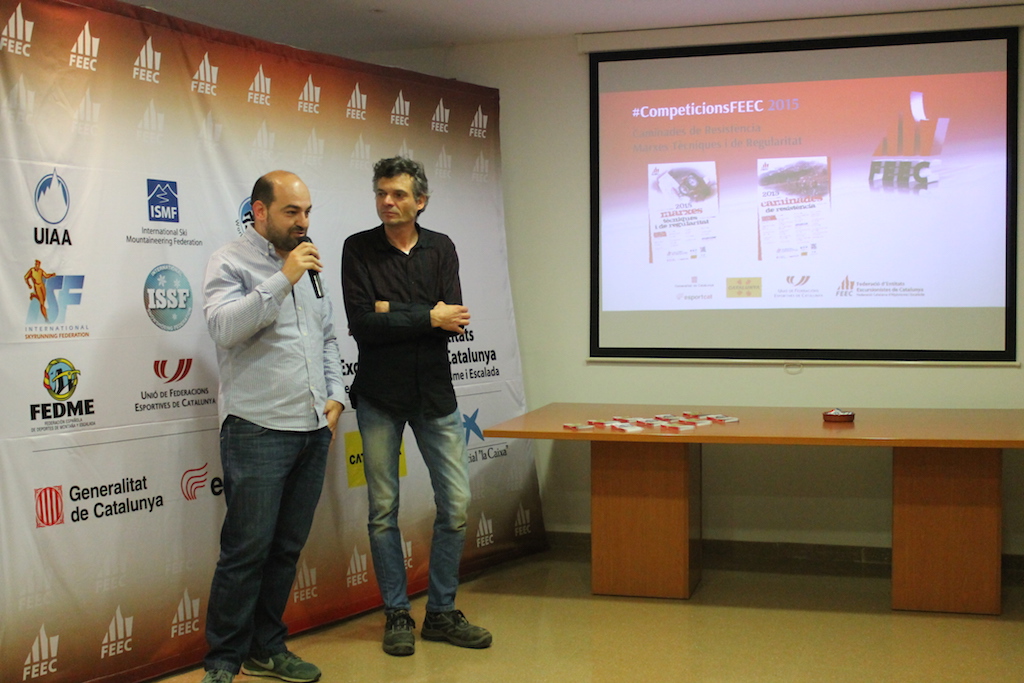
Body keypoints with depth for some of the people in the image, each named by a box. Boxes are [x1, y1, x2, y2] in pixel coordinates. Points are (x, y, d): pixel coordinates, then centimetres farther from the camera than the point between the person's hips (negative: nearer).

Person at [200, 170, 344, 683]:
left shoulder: (308, 265, 17)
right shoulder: (231, 262, -4)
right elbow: (223, 327, -21)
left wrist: (334, 395, 10)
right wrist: (282, 280, -23)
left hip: (313, 429, 7)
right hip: (258, 430, -7)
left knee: (287, 548, 12)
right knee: (247, 550, -4)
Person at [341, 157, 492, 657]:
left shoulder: (441, 249, 3)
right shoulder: (358, 249, -3)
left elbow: (453, 321, -10)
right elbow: (361, 323, -16)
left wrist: (394, 310, -15)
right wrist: (427, 318, -13)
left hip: (434, 393, 2)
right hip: (379, 395, -2)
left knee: (456, 504, 2)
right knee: (383, 510, 5)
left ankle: (441, 612, 17)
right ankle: (397, 615, 18)